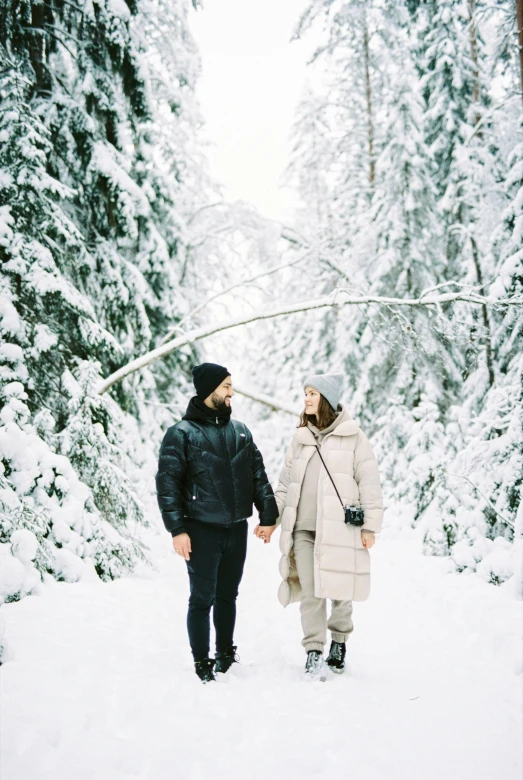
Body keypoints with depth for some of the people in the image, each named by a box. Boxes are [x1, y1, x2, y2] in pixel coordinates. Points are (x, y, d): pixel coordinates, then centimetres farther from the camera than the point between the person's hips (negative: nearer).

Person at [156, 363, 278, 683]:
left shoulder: (240, 431, 10)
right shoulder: (182, 434, -7)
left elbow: (258, 475, 13)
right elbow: (167, 483, -9)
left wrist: (268, 515, 6)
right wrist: (177, 529, -13)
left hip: (237, 529, 5)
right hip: (202, 530, -5)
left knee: (228, 595, 16)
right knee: (203, 598, 0)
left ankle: (226, 652, 31)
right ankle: (202, 662, 14)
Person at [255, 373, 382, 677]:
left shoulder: (352, 436, 0)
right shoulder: (300, 438, 14)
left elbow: (369, 483, -2)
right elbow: (285, 483, 17)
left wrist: (370, 526, -6)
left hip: (339, 528, -3)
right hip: (303, 528, 3)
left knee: (340, 590, 6)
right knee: (310, 591, -1)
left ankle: (340, 641, 29)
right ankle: (314, 651, 10)